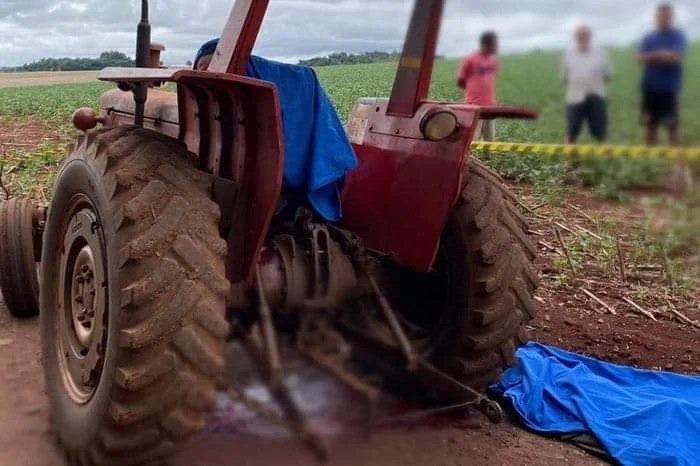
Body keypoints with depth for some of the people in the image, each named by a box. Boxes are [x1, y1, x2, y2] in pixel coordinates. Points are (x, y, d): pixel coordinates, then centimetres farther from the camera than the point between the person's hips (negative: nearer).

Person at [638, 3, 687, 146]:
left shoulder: (678, 36, 2)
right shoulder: (649, 38, 11)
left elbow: (676, 57, -10)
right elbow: (641, 58, -2)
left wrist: (653, 56, -8)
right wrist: (663, 55, -14)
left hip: (669, 88, -3)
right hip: (650, 87, 4)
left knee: (672, 126, -6)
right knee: (650, 125, 7)